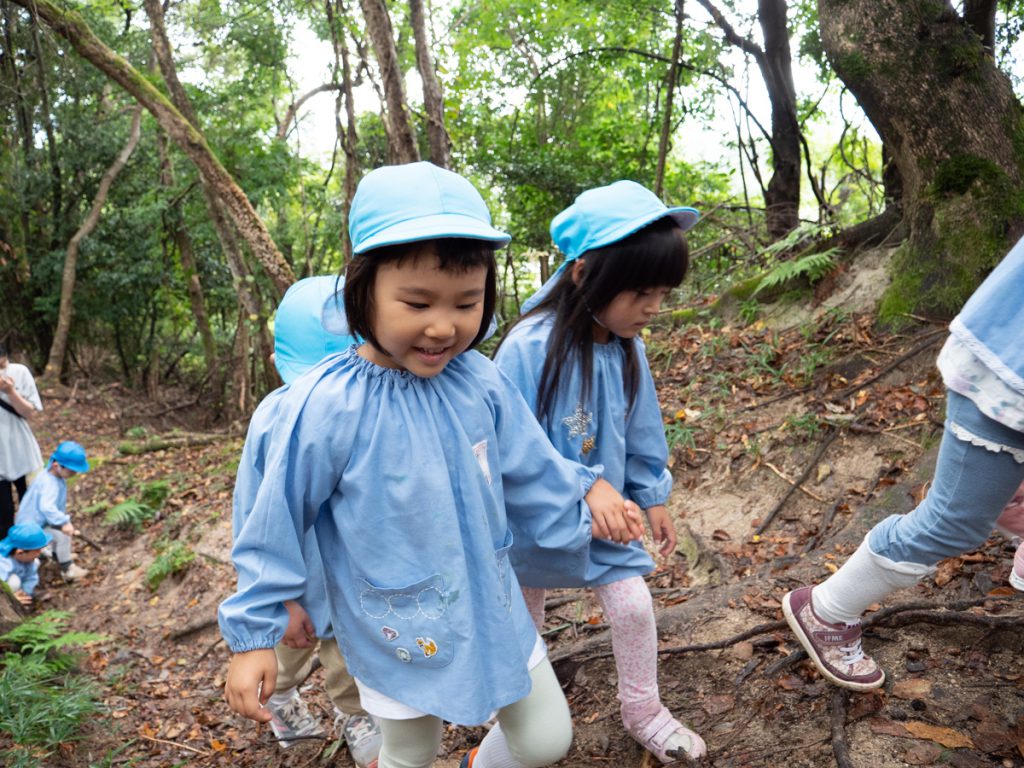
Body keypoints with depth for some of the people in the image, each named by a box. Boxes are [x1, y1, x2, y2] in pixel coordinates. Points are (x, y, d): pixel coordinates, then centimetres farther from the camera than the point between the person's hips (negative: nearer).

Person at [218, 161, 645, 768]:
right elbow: (277, 528, -13)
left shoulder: (480, 382, -12)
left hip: (497, 615, 4)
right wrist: (253, 637, -6)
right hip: (401, 643, -3)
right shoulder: (326, 406, -24)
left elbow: (530, 469, 4)